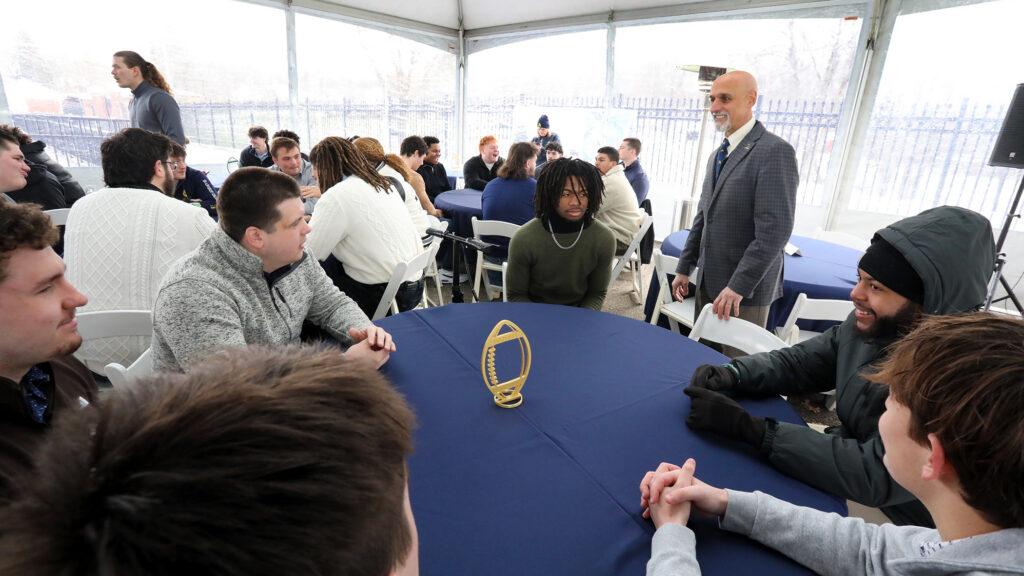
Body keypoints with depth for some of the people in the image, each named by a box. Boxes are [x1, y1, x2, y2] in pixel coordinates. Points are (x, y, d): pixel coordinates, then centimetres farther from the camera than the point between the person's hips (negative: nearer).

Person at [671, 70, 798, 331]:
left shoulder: (776, 151, -14)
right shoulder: (719, 155, 14)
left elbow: (775, 231, -21)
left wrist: (737, 286, -22)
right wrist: (684, 268, 13)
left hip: (745, 289, -8)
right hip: (708, 281, 8)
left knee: (737, 351, 4)